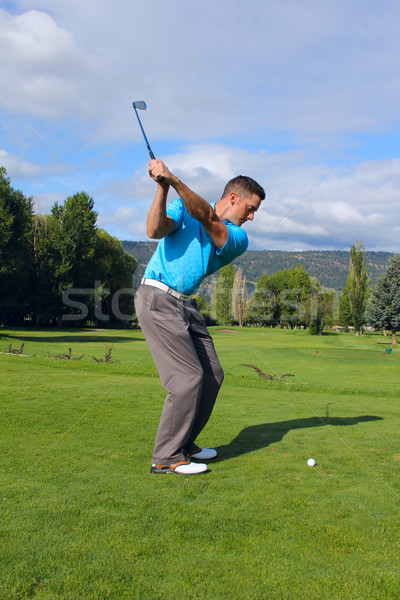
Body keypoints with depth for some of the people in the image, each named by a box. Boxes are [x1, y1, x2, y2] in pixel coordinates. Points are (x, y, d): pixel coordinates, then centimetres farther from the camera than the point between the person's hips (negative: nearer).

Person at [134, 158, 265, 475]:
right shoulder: (181, 207, 2)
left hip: (186, 304, 7)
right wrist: (162, 188, -25)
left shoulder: (238, 238, 6)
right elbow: (156, 230, -16)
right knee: (188, 376, -13)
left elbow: (208, 218, -13)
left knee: (212, 375, 7)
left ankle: (184, 443, 22)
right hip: (158, 297, -7)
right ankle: (166, 457, -3)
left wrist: (174, 180, -24)